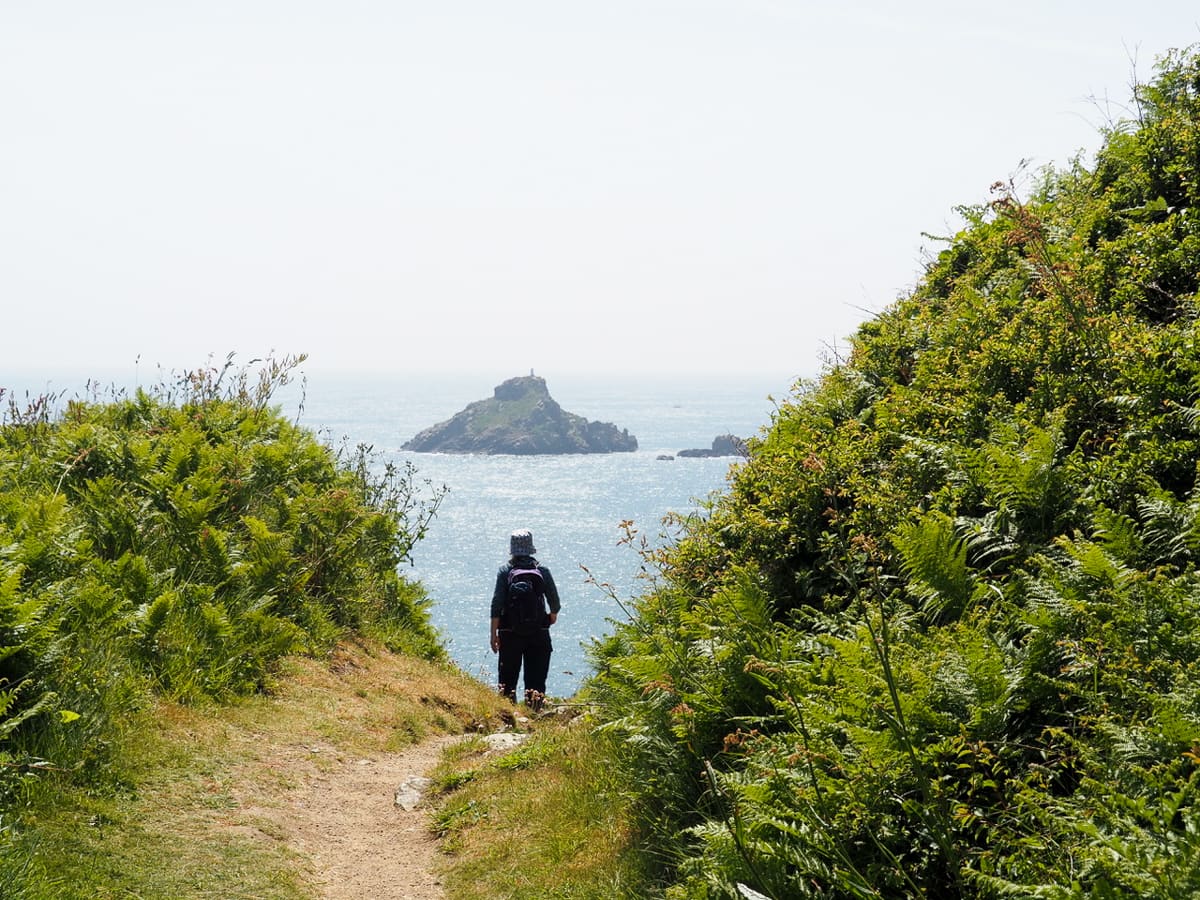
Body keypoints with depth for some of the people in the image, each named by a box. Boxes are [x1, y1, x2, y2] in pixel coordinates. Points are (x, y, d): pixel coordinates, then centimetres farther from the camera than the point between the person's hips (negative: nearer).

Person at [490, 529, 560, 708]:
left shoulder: (504, 571, -4)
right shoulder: (542, 570, -1)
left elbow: (496, 604, -8)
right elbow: (555, 601, 3)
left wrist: (494, 634, -4)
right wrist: (553, 615, 25)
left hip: (510, 634, 0)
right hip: (538, 633, 0)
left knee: (508, 678, 10)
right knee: (536, 678, 3)